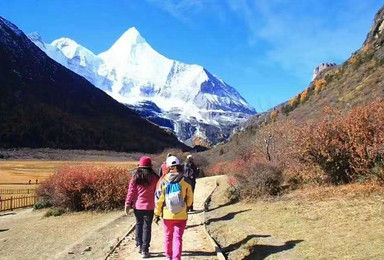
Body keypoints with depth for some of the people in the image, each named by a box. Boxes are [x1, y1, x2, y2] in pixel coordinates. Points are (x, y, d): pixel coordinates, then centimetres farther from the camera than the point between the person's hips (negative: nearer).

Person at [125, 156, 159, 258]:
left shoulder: (135, 177, -4)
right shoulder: (154, 177, -6)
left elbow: (131, 191, -4)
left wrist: (128, 204, 1)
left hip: (137, 205, 2)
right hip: (149, 206, -2)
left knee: (139, 224, 21)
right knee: (147, 227, 4)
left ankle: (139, 245, 22)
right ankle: (145, 250, 4)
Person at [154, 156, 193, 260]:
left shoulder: (164, 182, -10)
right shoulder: (185, 181, -9)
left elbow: (159, 199, -7)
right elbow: (190, 198, 1)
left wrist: (157, 214, 4)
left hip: (167, 215, 1)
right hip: (181, 216, -1)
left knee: (168, 236, 20)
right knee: (178, 238, 4)